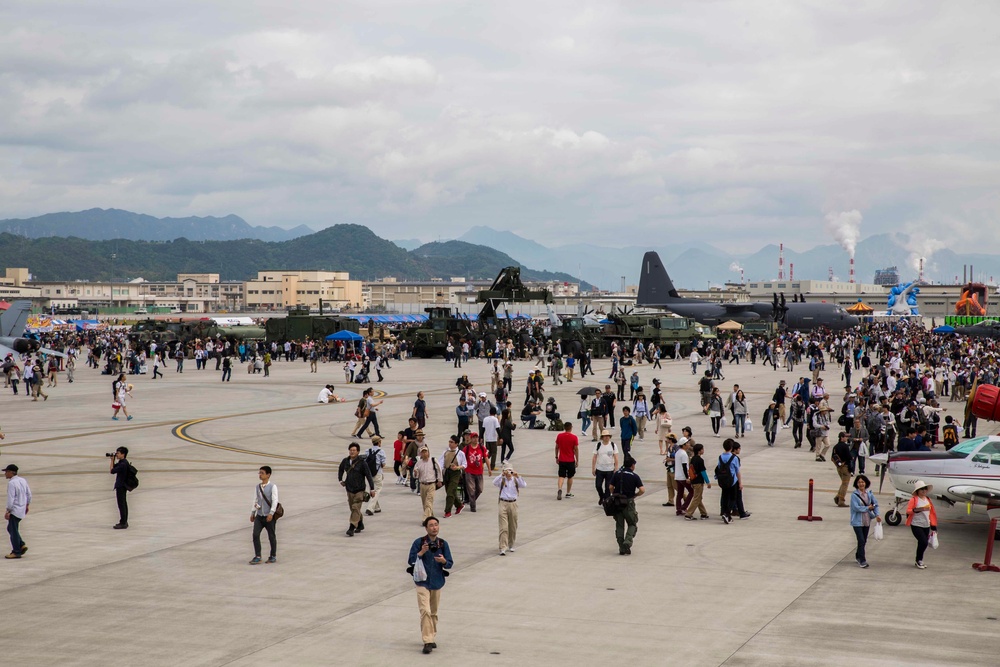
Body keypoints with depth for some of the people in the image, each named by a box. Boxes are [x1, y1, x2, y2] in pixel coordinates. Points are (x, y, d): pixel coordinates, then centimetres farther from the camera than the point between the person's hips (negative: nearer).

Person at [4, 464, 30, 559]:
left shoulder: (11, 483, -17)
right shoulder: (23, 480, 8)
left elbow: (10, 498, -20)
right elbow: (29, 494, 14)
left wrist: (8, 511, -15)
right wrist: (27, 505, 24)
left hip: (15, 511, -9)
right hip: (22, 510, 9)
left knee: (14, 531, -1)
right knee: (10, 528, 19)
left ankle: (16, 552, 3)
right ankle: (22, 545, 14)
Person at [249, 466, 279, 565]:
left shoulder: (272, 487, -7)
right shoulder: (257, 487, 8)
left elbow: (275, 500, -12)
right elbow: (255, 501, 14)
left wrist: (271, 513, -20)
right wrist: (253, 513, 10)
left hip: (269, 516, -4)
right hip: (259, 516, 4)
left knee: (271, 536, 6)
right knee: (255, 535, -7)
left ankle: (273, 556, 21)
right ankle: (257, 557, -2)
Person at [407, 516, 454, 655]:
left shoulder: (443, 544, 0)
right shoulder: (418, 542, -8)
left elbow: (450, 564, 2)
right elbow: (410, 561, -7)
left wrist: (443, 561, -20)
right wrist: (421, 552, -21)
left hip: (437, 582, 3)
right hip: (422, 582, -3)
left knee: (434, 613, 15)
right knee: (425, 611, -16)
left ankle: (432, 638, 30)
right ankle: (427, 642, -15)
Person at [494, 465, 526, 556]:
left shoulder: (515, 480, 5)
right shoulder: (502, 480, 0)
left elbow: (524, 485, -11)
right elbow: (494, 483, -19)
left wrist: (518, 477, -23)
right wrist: (502, 475, -29)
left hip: (513, 504, 3)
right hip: (503, 503, -3)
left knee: (513, 527, 13)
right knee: (503, 527, -9)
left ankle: (511, 545, 31)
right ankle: (503, 548, -13)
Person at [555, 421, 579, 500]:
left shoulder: (559, 436, -1)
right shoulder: (574, 438, -10)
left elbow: (557, 447, 5)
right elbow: (576, 449, -7)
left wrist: (556, 457, 16)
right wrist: (577, 460, 1)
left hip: (561, 460, 2)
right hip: (571, 460, -2)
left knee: (561, 476, 2)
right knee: (570, 477, 14)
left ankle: (560, 489, -22)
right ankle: (568, 493, 21)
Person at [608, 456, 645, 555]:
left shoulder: (617, 473, 4)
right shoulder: (634, 476, -4)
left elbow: (610, 487, -1)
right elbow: (642, 490, -12)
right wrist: (635, 495, 5)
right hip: (629, 502, -3)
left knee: (619, 525, 11)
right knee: (632, 524, 10)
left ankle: (622, 548, 9)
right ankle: (627, 542, -13)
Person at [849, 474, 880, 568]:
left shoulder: (869, 493, 3)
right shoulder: (854, 495, -12)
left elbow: (875, 504, 5)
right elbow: (856, 507, -18)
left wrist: (877, 515, -10)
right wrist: (867, 508, -11)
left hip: (867, 521, 5)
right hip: (857, 521, -5)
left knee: (864, 541, 15)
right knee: (861, 540, -11)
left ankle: (858, 556, 35)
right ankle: (862, 561, -5)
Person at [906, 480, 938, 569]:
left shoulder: (928, 500, 13)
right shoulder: (914, 499, -7)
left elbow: (931, 513, 18)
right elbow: (908, 511, -14)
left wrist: (933, 526, 16)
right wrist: (917, 509, -30)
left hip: (926, 526, 6)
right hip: (916, 525, -6)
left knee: (924, 543, 7)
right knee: (923, 542, -16)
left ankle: (919, 561, 23)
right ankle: (919, 560, 3)